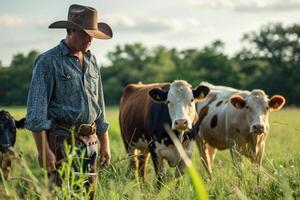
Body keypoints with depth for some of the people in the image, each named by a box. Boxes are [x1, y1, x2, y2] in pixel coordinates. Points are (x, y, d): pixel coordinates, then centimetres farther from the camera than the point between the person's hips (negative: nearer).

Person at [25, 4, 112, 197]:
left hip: (90, 143, 6)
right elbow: (36, 112, -11)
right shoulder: (48, 62, -6)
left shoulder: (91, 61, 15)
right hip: (61, 140, -6)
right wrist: (44, 151, -18)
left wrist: (105, 144, 17)